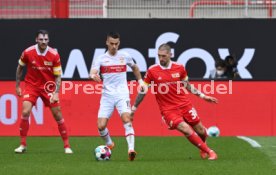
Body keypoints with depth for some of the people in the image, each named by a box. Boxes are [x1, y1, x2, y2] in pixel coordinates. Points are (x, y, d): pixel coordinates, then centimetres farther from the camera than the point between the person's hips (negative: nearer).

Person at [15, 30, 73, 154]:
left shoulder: (54, 55, -14)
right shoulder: (28, 52, -13)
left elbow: (58, 76, -7)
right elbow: (20, 68, 6)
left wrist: (56, 93, -19)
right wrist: (17, 86, 7)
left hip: (48, 86, 0)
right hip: (31, 85, 0)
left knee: (57, 115, -1)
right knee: (25, 112, -16)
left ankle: (67, 146, 11)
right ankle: (23, 145, -2)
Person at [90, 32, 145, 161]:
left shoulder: (125, 56, 6)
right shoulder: (100, 59, 2)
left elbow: (134, 67, 27)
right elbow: (92, 73, -15)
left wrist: (140, 80, 20)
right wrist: (94, 76, -37)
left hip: (122, 95, -1)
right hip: (107, 96, 1)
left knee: (127, 120, -23)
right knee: (101, 126, -6)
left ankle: (131, 149, -30)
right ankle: (109, 144, 24)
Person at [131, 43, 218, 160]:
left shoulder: (179, 68, 0)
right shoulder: (152, 71, -6)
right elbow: (143, 90, 4)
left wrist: (202, 96, 15)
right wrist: (134, 108, 8)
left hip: (184, 104, 3)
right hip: (168, 110, -3)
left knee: (200, 130, 6)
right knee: (186, 130, -22)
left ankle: (203, 149, 40)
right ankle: (208, 151, -8)